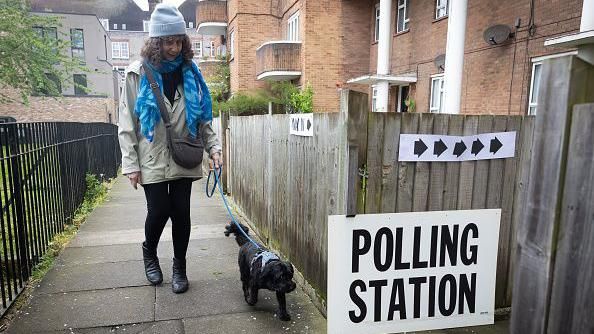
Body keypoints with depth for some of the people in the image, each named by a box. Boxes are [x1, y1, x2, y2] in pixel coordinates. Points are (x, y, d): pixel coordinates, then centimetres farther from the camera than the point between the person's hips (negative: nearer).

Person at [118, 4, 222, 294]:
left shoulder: (190, 72, 5)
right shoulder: (138, 73, -2)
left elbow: (203, 117, 8)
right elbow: (127, 123, -2)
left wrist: (213, 146, -5)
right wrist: (130, 164, -7)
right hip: (152, 158, -2)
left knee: (181, 212, 4)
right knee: (158, 210, -1)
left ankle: (179, 268, 23)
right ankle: (149, 252, 32)